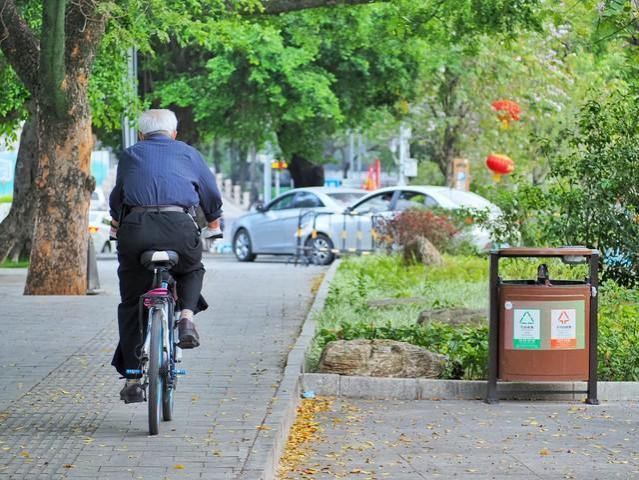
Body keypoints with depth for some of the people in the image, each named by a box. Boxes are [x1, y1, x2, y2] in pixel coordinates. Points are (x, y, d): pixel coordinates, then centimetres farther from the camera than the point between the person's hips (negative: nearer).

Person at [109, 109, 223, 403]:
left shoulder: (130, 155, 25)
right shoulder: (187, 153, 23)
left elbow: (116, 198, 38)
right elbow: (211, 194, 33)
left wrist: (116, 224, 59)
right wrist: (214, 223, 53)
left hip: (135, 227, 0)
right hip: (179, 226, 0)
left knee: (131, 304, 11)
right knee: (192, 271, 31)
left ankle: (132, 377, 5)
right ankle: (186, 315, 3)